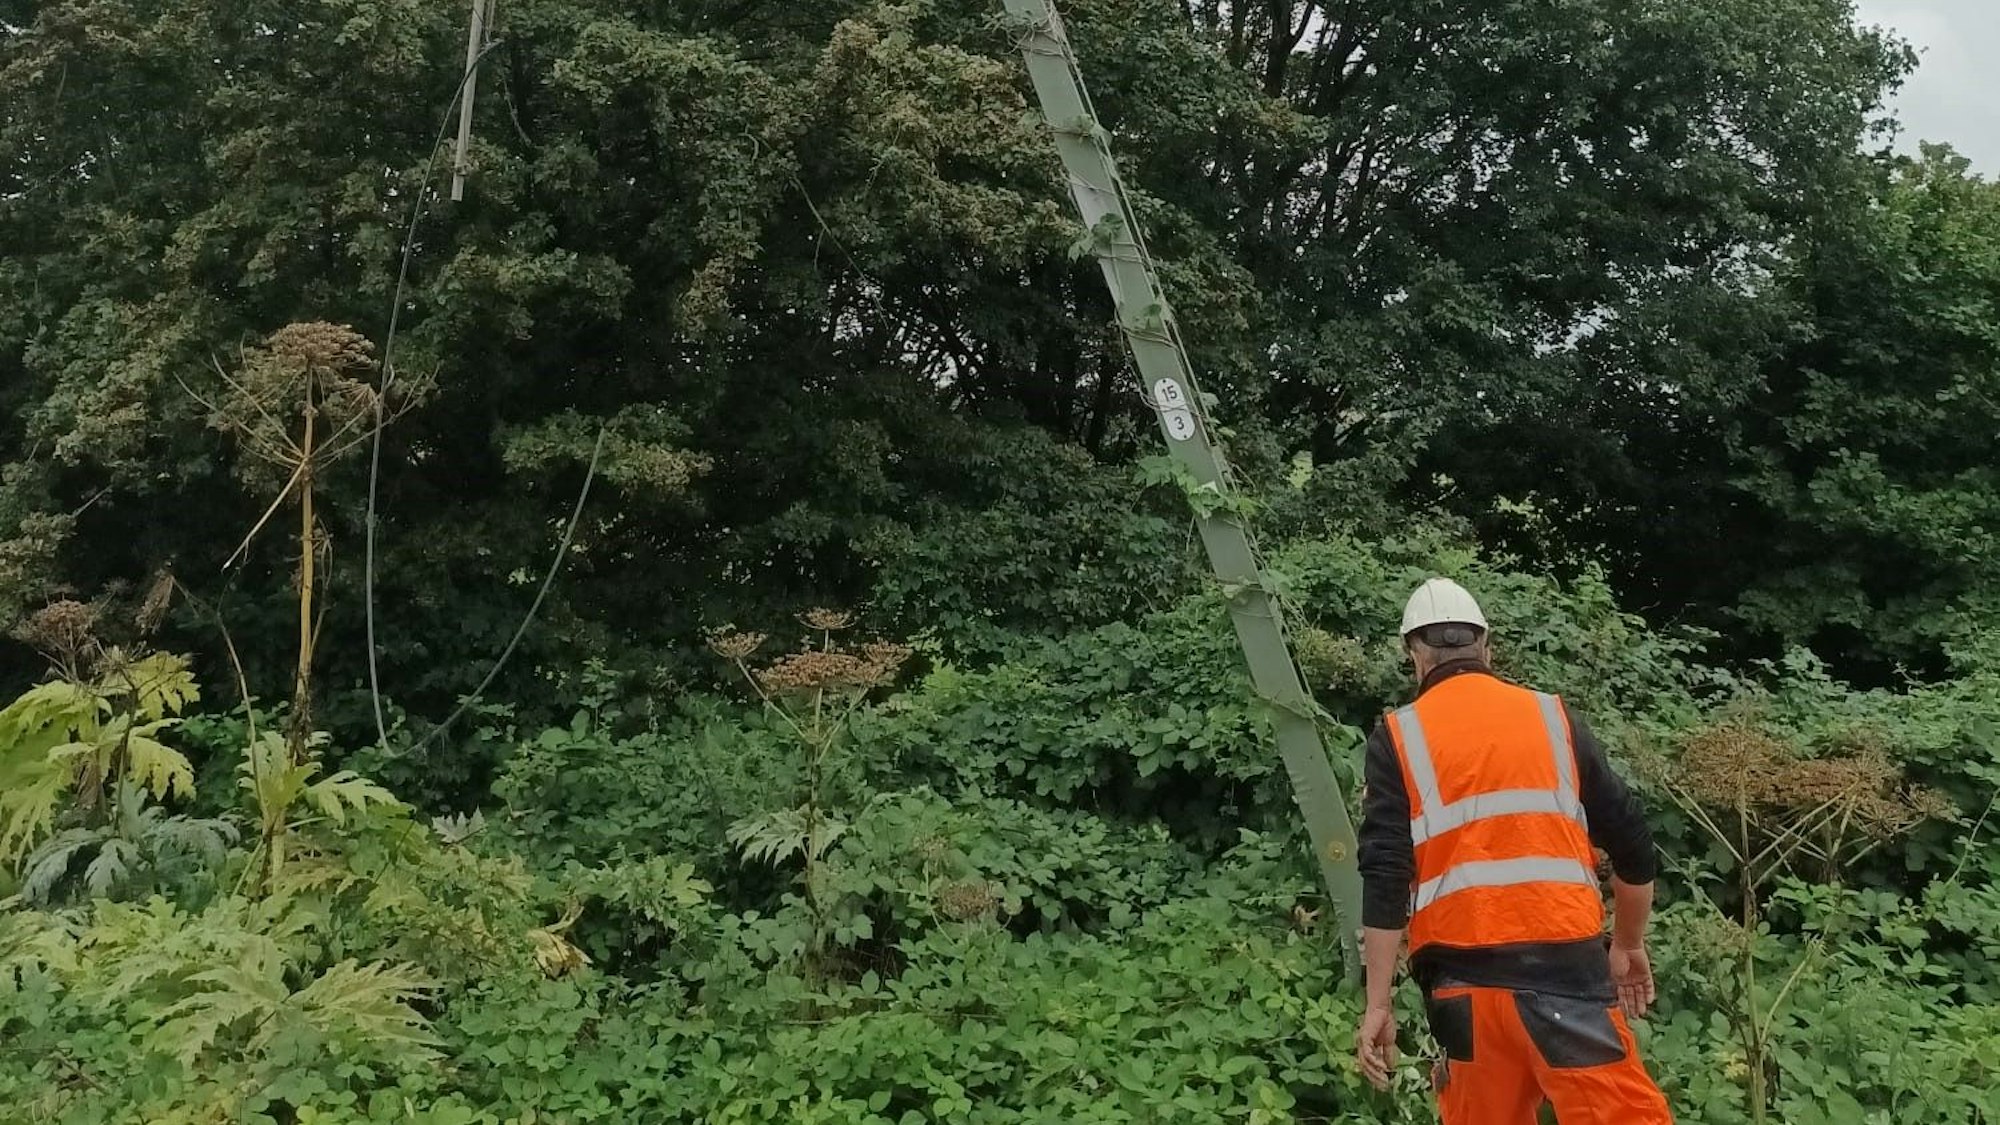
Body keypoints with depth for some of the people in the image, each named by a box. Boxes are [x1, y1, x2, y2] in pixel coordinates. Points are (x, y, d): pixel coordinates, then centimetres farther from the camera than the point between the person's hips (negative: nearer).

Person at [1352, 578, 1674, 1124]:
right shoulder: (1553, 718, 9)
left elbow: (1386, 879, -5)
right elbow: (1633, 845, 11)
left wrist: (1378, 1004, -2)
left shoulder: (1398, 738, 3)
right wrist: (1629, 946, 26)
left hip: (1464, 977, 0)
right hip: (1564, 964, 0)